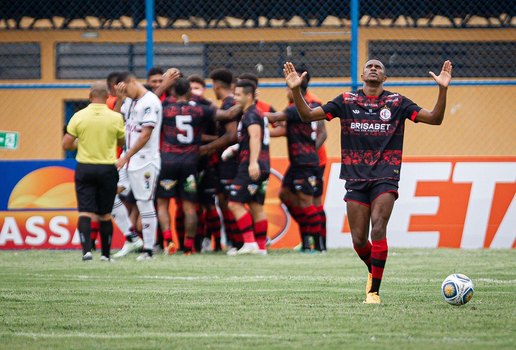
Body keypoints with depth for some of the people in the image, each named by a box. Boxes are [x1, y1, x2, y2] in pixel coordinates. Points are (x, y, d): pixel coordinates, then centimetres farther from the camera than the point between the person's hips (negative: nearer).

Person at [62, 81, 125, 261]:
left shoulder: (79, 116, -6)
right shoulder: (115, 118, -6)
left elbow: (66, 144, -4)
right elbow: (122, 142, 9)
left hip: (84, 168, 0)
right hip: (107, 169, 0)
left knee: (85, 212, 0)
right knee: (105, 214, 10)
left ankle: (86, 249, -18)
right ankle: (105, 254, 14)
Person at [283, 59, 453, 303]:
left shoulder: (396, 103, 6)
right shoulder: (346, 101, 8)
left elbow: (434, 118, 1)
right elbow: (307, 115, 8)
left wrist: (443, 89, -13)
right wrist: (296, 90, -8)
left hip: (385, 176, -2)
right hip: (356, 178, 2)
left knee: (378, 228, -20)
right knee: (358, 240, 0)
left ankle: (374, 291, -14)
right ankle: (373, 271, 32)